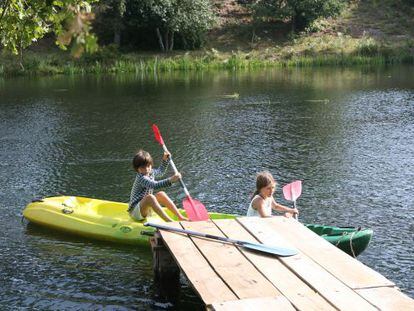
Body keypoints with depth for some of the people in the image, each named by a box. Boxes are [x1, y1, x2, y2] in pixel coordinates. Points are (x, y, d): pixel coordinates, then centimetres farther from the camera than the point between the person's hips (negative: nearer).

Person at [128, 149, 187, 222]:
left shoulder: (151, 172, 5)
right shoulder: (141, 178, -24)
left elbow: (161, 171, 28)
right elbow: (155, 185, -40)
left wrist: (165, 160, 15)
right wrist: (170, 180, -50)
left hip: (146, 208, 9)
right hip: (135, 211, -9)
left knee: (161, 194, -3)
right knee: (150, 197, -33)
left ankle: (180, 217, -5)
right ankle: (169, 221, -42)